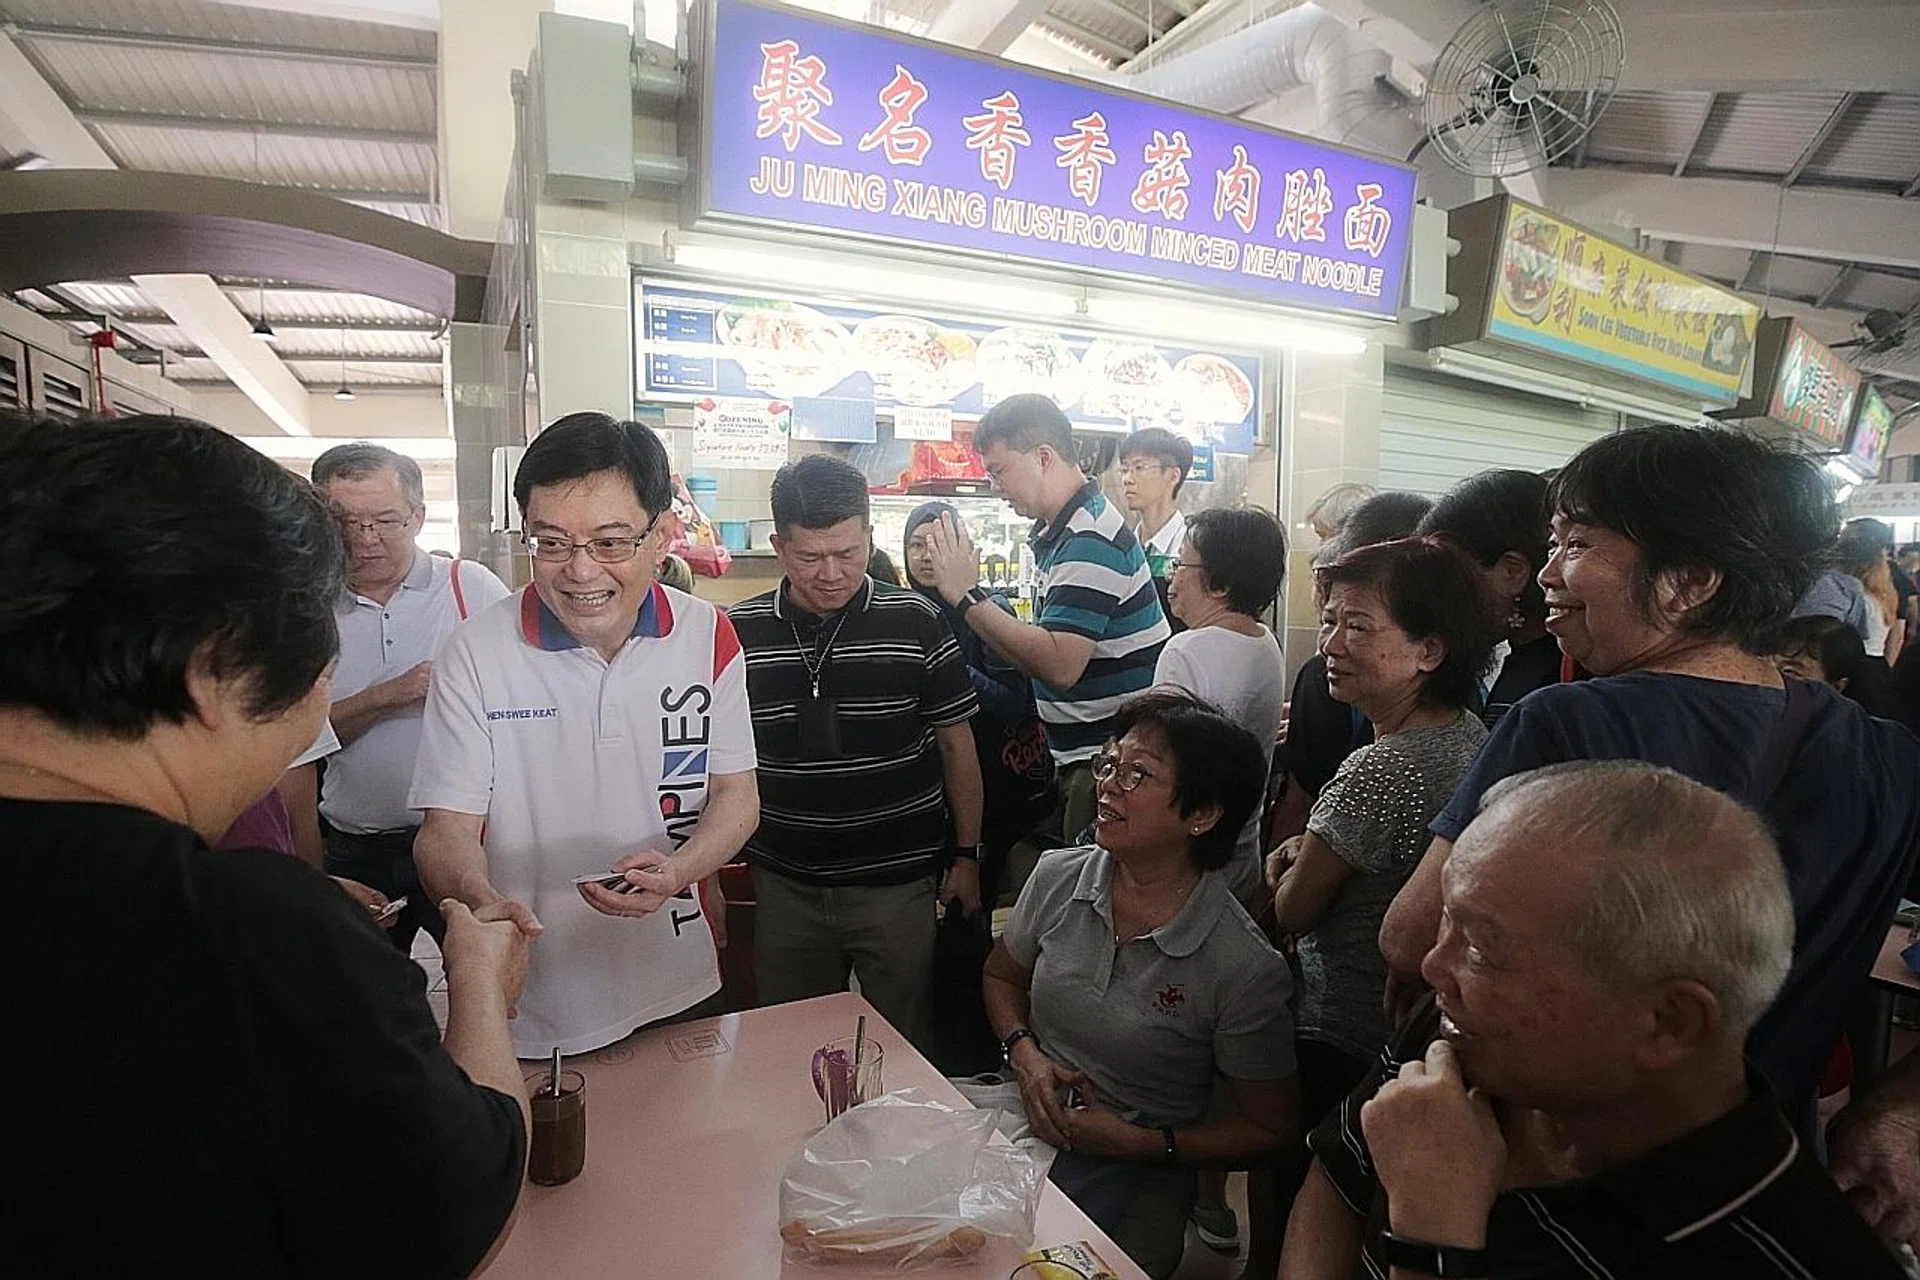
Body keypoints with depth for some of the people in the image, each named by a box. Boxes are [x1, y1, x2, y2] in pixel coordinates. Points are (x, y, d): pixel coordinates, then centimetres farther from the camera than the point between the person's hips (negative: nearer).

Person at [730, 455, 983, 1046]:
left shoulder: (916, 622, -7)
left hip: (898, 883, -2)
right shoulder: (740, 631, -2)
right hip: (784, 886, 2)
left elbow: (956, 743, 1)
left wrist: (967, 855, 1)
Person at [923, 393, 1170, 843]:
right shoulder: (1061, 530, 12)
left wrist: (968, 598, -25)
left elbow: (1060, 665, -30)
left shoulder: (1090, 541, -21)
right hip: (1081, 756, 10)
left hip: (1112, 758, -10)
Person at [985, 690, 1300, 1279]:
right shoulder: (1058, 877, -6)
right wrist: (1024, 1054, -5)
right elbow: (1002, 975, 13)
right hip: (1029, 1122, 3)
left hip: (1136, 1171, -3)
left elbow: (1270, 1130, -6)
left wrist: (1139, 1143, -14)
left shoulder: (1245, 968, -19)